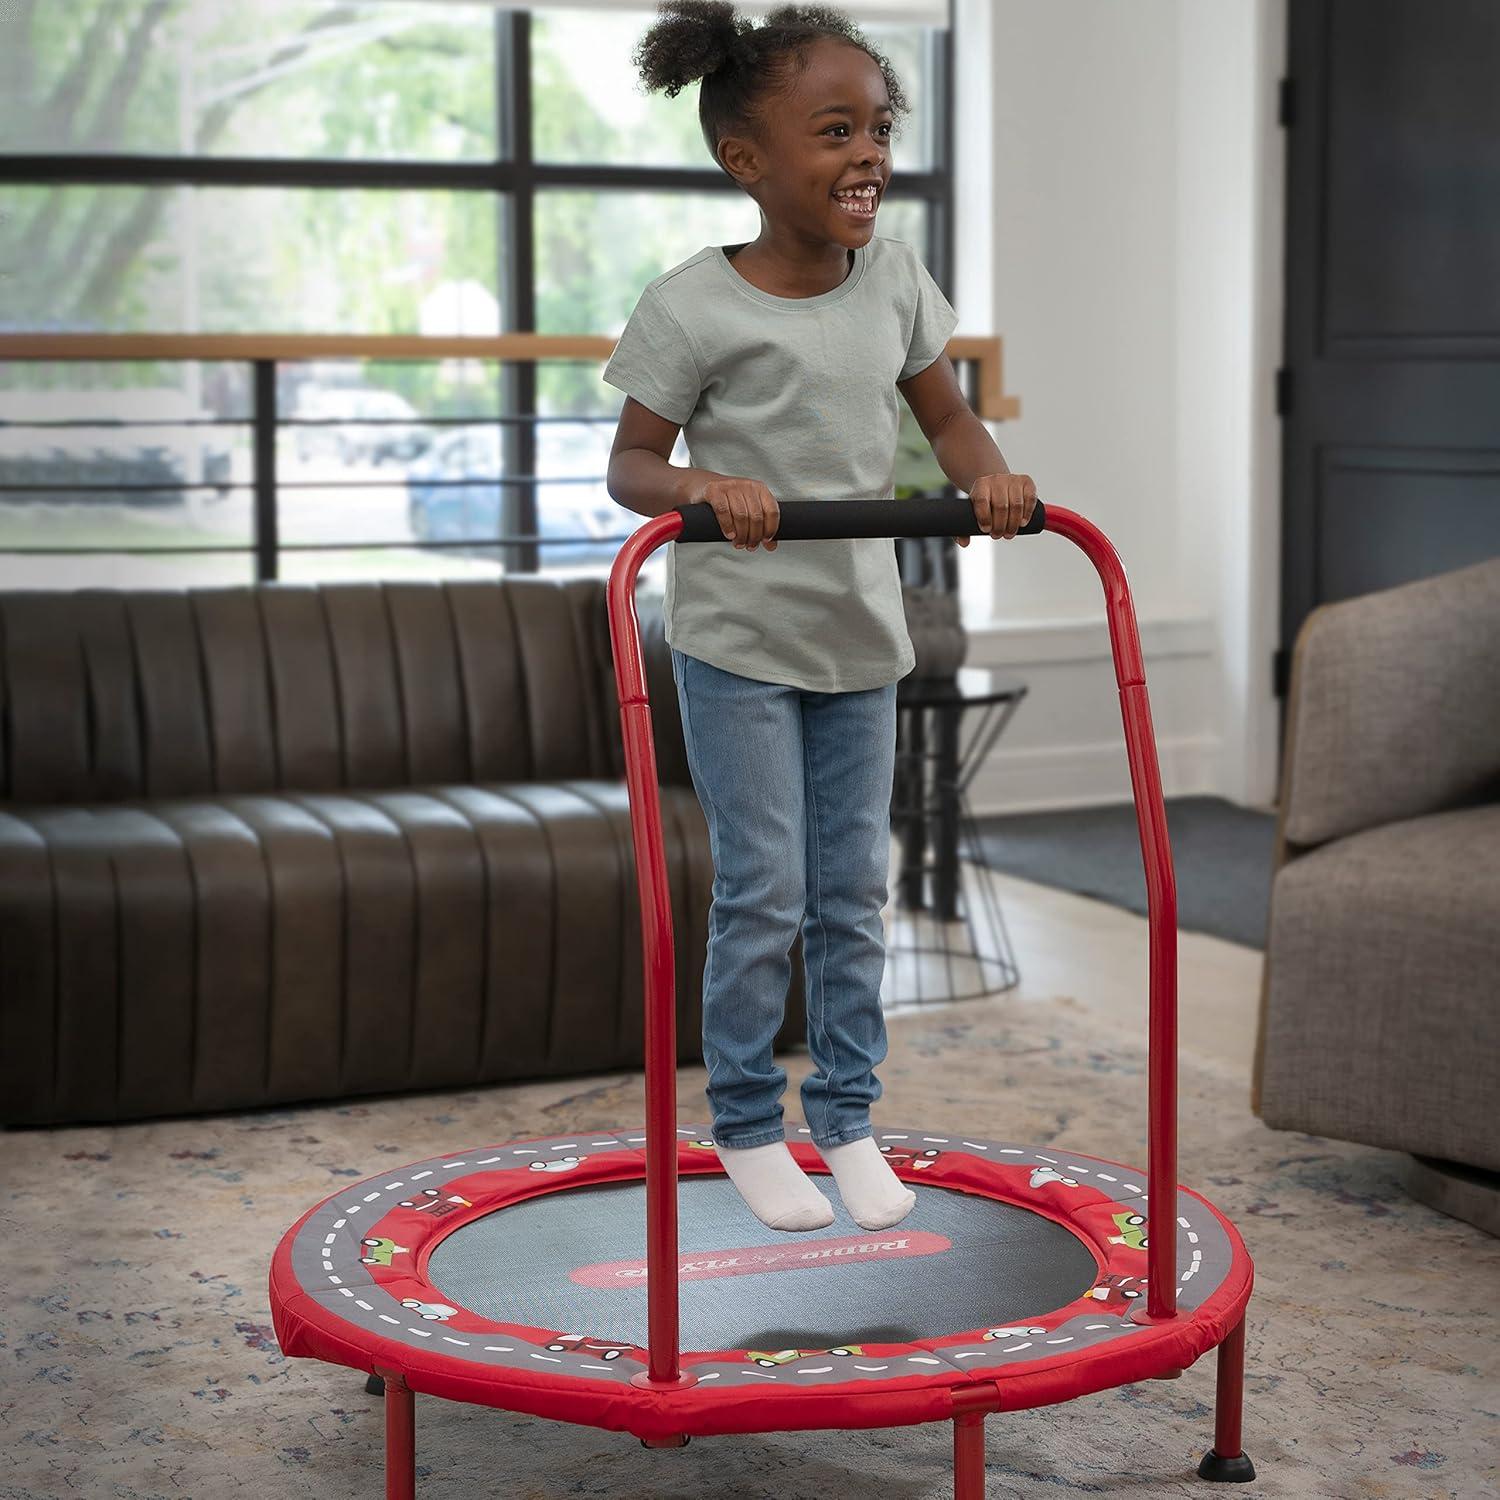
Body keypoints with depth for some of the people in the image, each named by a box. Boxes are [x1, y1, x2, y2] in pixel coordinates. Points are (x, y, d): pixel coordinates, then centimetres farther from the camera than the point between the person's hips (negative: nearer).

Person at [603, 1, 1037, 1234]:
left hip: (862, 634, 5)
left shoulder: (895, 277, 0)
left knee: (855, 890, 11)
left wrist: (990, 476, -14)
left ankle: (848, 1117, 24)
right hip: (737, 638, -5)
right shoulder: (691, 308, -15)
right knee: (765, 893, 0)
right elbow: (632, 462, -11)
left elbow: (945, 413, 8)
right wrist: (705, 485, -33)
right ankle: (748, 1126, 18)